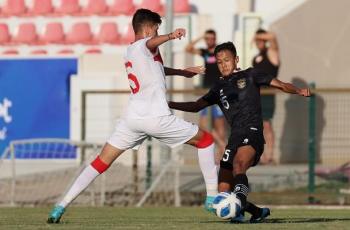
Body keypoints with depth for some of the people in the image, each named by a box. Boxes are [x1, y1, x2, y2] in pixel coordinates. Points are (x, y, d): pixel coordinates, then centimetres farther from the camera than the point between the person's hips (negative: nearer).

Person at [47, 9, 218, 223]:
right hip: (156, 117, -7)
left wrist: (183, 72, 51)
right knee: (205, 139, 12)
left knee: (102, 161, 8)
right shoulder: (144, 45, -4)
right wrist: (171, 36, -54)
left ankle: (62, 205, -5)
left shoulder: (129, 52, 21)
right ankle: (212, 196, 11)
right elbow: (152, 42, -33)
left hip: (132, 116, 7)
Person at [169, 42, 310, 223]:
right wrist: (170, 105, 14)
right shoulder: (219, 88, 22)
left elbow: (280, 85, 3)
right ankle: (258, 212, 16)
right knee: (223, 193, -3)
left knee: (238, 163, -38)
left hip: (252, 133, -6)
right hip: (235, 137, 6)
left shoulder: (250, 76, 10)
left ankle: (239, 208, -50)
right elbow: (196, 106, 25)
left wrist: (298, 91, -16)